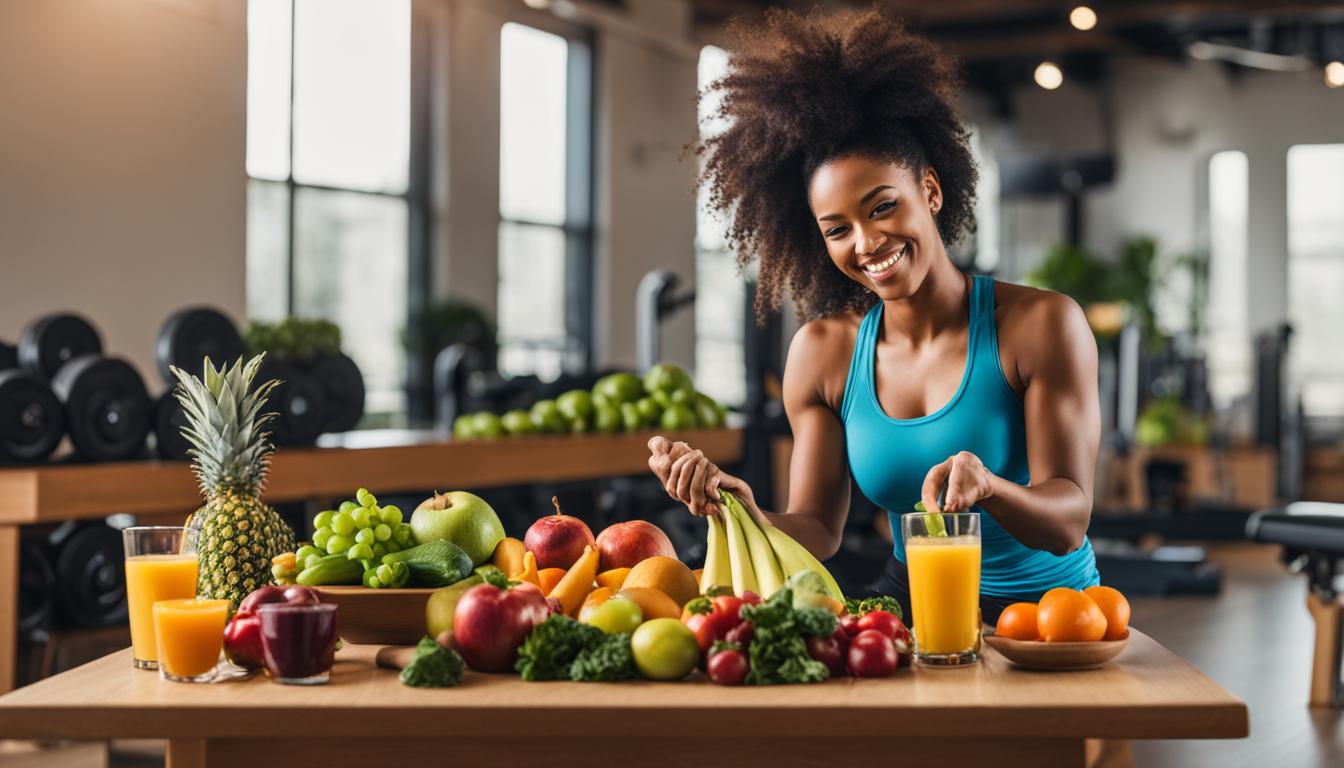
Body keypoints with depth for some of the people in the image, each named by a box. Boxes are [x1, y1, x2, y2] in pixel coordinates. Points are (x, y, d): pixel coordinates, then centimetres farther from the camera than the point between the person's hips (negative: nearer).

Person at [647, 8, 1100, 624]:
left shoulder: (1042, 325, -11)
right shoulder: (822, 352, -1)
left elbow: (1069, 522, -17)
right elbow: (818, 531, -1)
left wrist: (988, 487, -38)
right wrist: (748, 514, -24)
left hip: (1050, 614, -2)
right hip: (911, 610, 2)